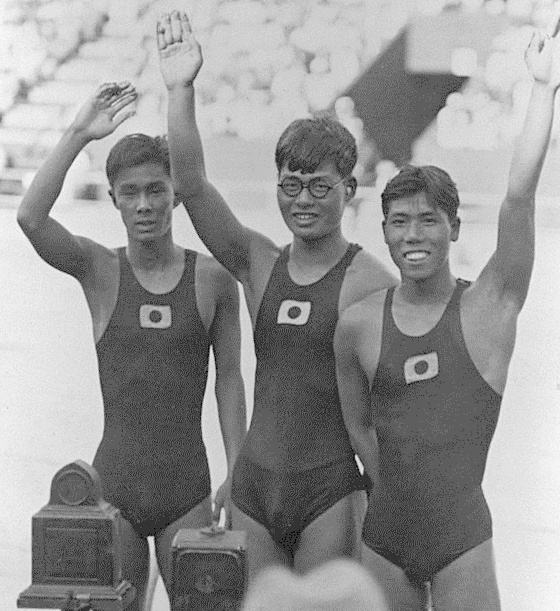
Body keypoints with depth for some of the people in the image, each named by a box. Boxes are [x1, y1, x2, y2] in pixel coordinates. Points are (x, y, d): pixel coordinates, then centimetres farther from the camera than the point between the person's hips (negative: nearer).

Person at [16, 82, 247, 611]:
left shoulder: (213, 278, -1)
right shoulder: (100, 270, -1)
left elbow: (229, 377, 5)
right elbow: (30, 218, -19)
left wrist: (236, 470, 1)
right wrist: (78, 134, -20)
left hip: (187, 487, 0)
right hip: (114, 483, 0)